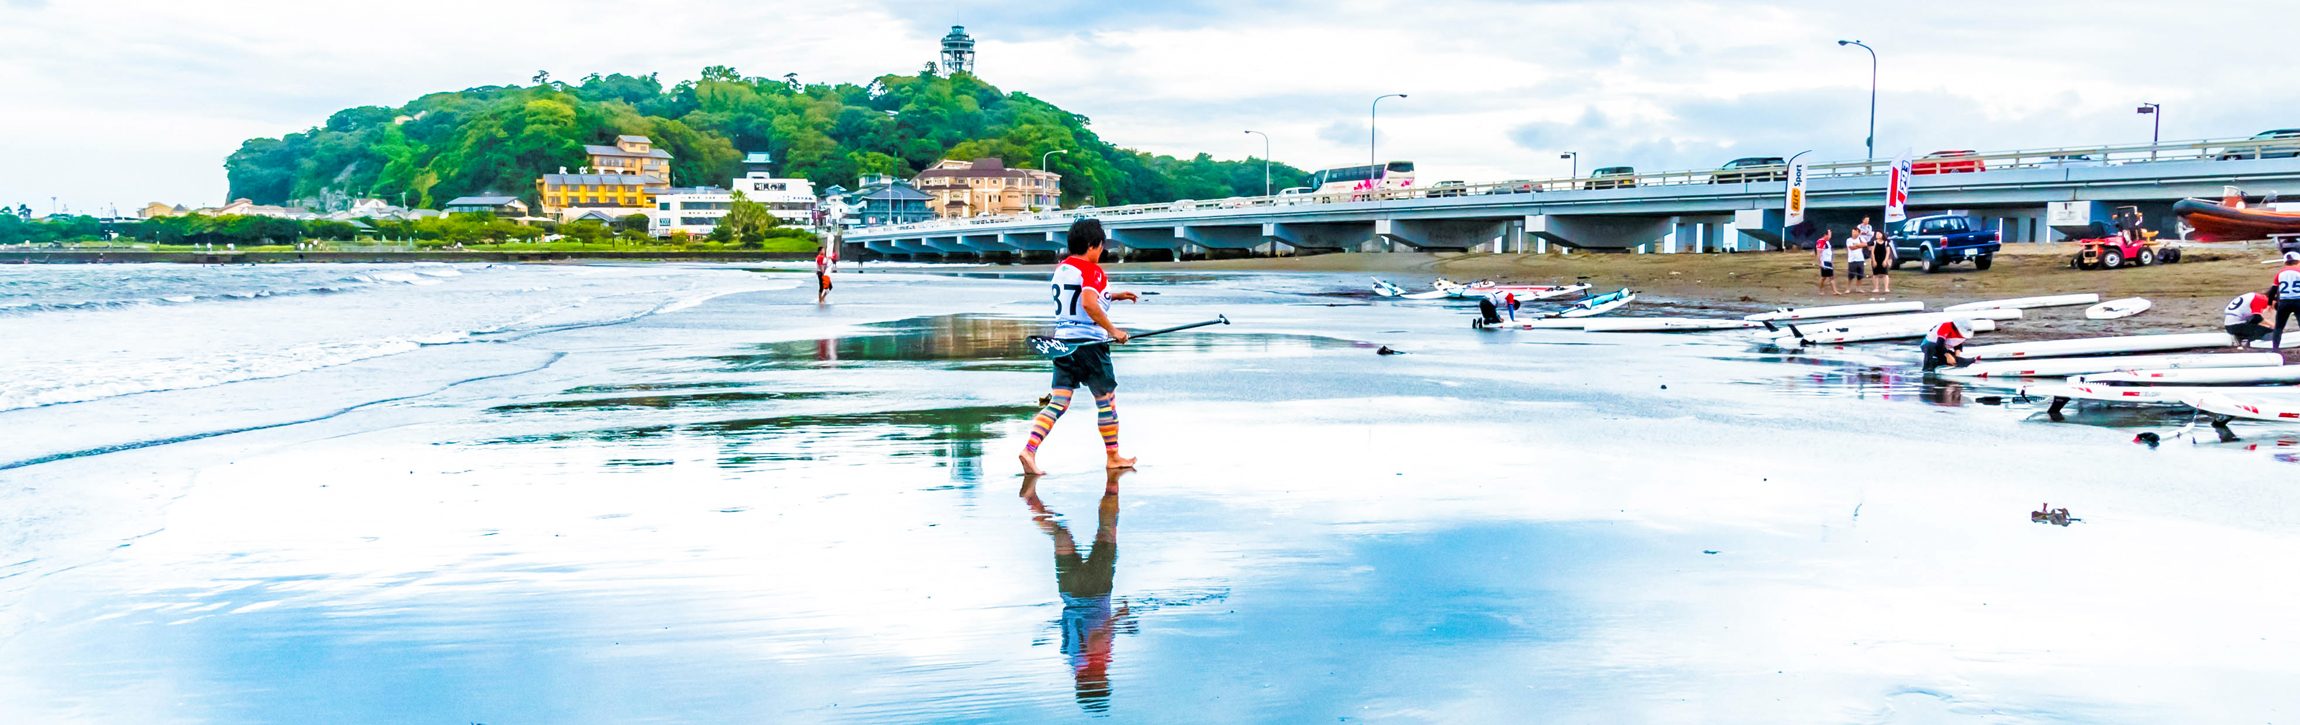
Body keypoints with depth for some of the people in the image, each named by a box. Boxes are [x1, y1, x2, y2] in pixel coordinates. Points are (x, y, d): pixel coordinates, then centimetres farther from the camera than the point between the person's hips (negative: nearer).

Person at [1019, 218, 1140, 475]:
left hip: (1062, 341, 7)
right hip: (1089, 342, -7)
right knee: (1107, 400, 10)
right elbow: (1088, 304, -27)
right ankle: (1113, 457, 20)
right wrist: (1112, 330, -20)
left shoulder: (1061, 268, 14)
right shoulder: (1092, 270, -11)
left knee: (1058, 403, 2)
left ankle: (1029, 449, -16)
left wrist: (1113, 296, 31)